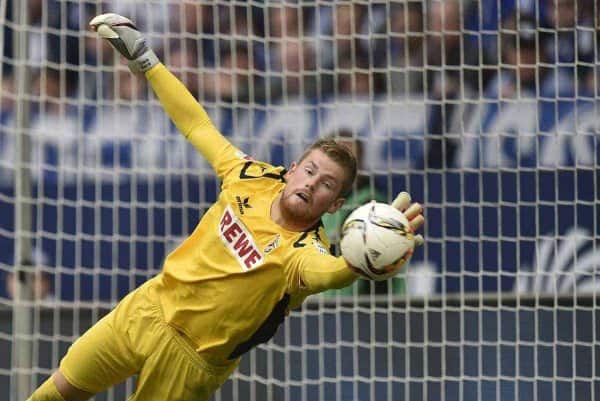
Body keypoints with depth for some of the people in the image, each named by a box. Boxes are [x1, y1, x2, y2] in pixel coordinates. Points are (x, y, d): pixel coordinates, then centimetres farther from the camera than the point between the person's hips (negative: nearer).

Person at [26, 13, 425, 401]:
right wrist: (144, 59, 6)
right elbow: (198, 126, 3)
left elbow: (326, 272, -54)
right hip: (149, 309, 5)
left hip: (190, 361, -5)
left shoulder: (305, 251, -29)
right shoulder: (252, 177, -12)